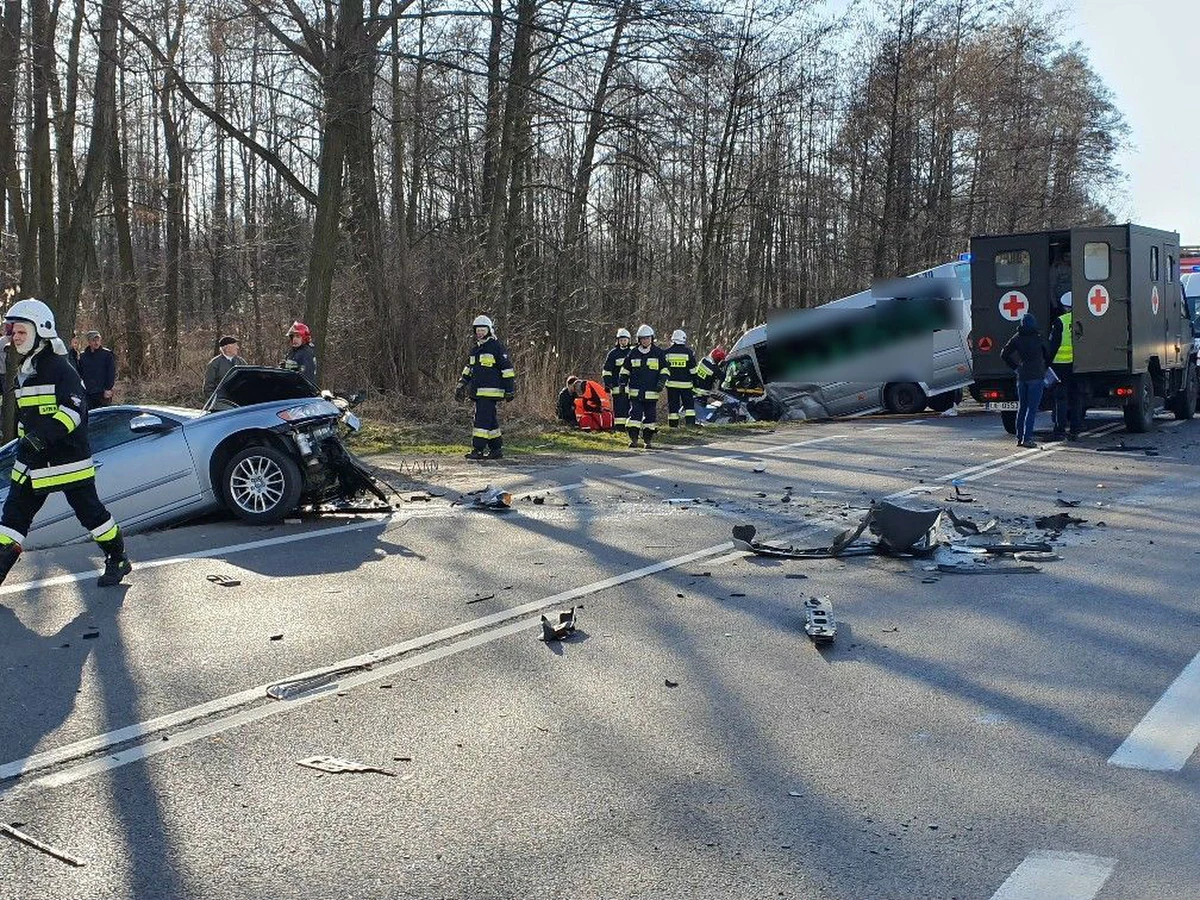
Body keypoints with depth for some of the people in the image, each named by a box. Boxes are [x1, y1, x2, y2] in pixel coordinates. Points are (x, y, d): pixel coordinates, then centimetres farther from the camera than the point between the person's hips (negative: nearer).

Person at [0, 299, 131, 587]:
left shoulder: (60, 368, -13)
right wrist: (25, 440, 24)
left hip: (68, 458, -8)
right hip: (32, 461, 8)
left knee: (89, 511, 1)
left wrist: (45, 435, -33)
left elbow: (75, 409, -24)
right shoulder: (23, 372, 15)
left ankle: (118, 560, 17)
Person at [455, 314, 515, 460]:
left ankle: (478, 450, -12)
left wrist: (510, 389, -10)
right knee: (490, 421, 10)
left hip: (490, 392, -8)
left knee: (483, 419, -12)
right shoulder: (476, 349, 19)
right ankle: (497, 449, 15)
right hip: (478, 392, 8)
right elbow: (468, 369, 28)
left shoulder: (496, 347, -5)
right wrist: (461, 385, 21)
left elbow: (507, 368, -7)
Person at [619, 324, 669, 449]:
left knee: (650, 415, 3)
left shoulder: (658, 352, 3)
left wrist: (661, 382, -7)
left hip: (651, 392, 0)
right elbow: (625, 369, 17)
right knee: (635, 414, -7)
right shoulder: (633, 353, 8)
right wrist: (623, 382, 8)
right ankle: (633, 439, -5)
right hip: (635, 391, 1)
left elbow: (665, 369, 6)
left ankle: (647, 440, 12)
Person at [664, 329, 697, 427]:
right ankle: (690, 423, 0)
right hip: (685, 383, -1)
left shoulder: (667, 352, 0)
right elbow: (692, 369, -2)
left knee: (673, 404, 5)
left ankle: (673, 424, 5)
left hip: (672, 383, 1)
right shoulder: (688, 351, -4)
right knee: (688, 404, 7)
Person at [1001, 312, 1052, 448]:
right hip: (1036, 377, -4)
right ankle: (1027, 438, -11)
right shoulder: (1038, 338, -3)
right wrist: (1044, 367, 24)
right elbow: (1048, 355, 7)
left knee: (1021, 408, 12)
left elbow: (1004, 354, 5)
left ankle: (1019, 438, 13)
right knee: (1032, 409, -5)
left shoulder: (1017, 338, 5)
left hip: (1021, 377, 4)